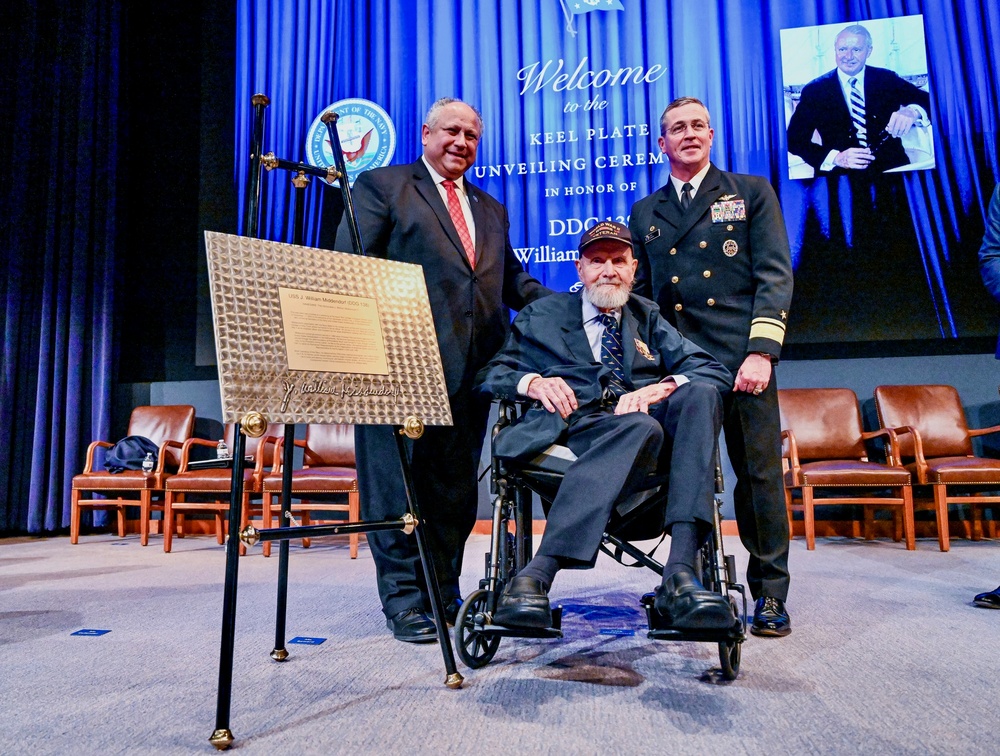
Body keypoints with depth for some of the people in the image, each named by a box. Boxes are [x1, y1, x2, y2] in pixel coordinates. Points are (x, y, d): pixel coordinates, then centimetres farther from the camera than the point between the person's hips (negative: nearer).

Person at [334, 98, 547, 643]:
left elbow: (513, 280, 22)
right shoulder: (381, 186, 8)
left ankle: (444, 594, 21)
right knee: (398, 481, -1)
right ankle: (404, 600, 10)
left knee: (456, 486, 10)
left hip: (470, 367, 6)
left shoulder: (490, 209, 26)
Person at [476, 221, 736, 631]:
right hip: (572, 425, -3)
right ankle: (535, 578, -45)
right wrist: (531, 381, -9)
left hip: (646, 424, 3)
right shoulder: (541, 315, 23)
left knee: (700, 393, -28)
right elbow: (489, 373, 14)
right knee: (639, 427, -36)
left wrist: (663, 386, -8)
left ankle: (680, 573, -39)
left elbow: (717, 373, 15)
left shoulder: (648, 317, 27)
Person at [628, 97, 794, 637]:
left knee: (759, 474, 1)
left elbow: (776, 275, 2)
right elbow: (639, 293, 18)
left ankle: (770, 595, 15)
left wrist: (761, 350, -11)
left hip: (741, 358, -2)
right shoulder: (645, 213, 18)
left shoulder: (751, 193, 11)